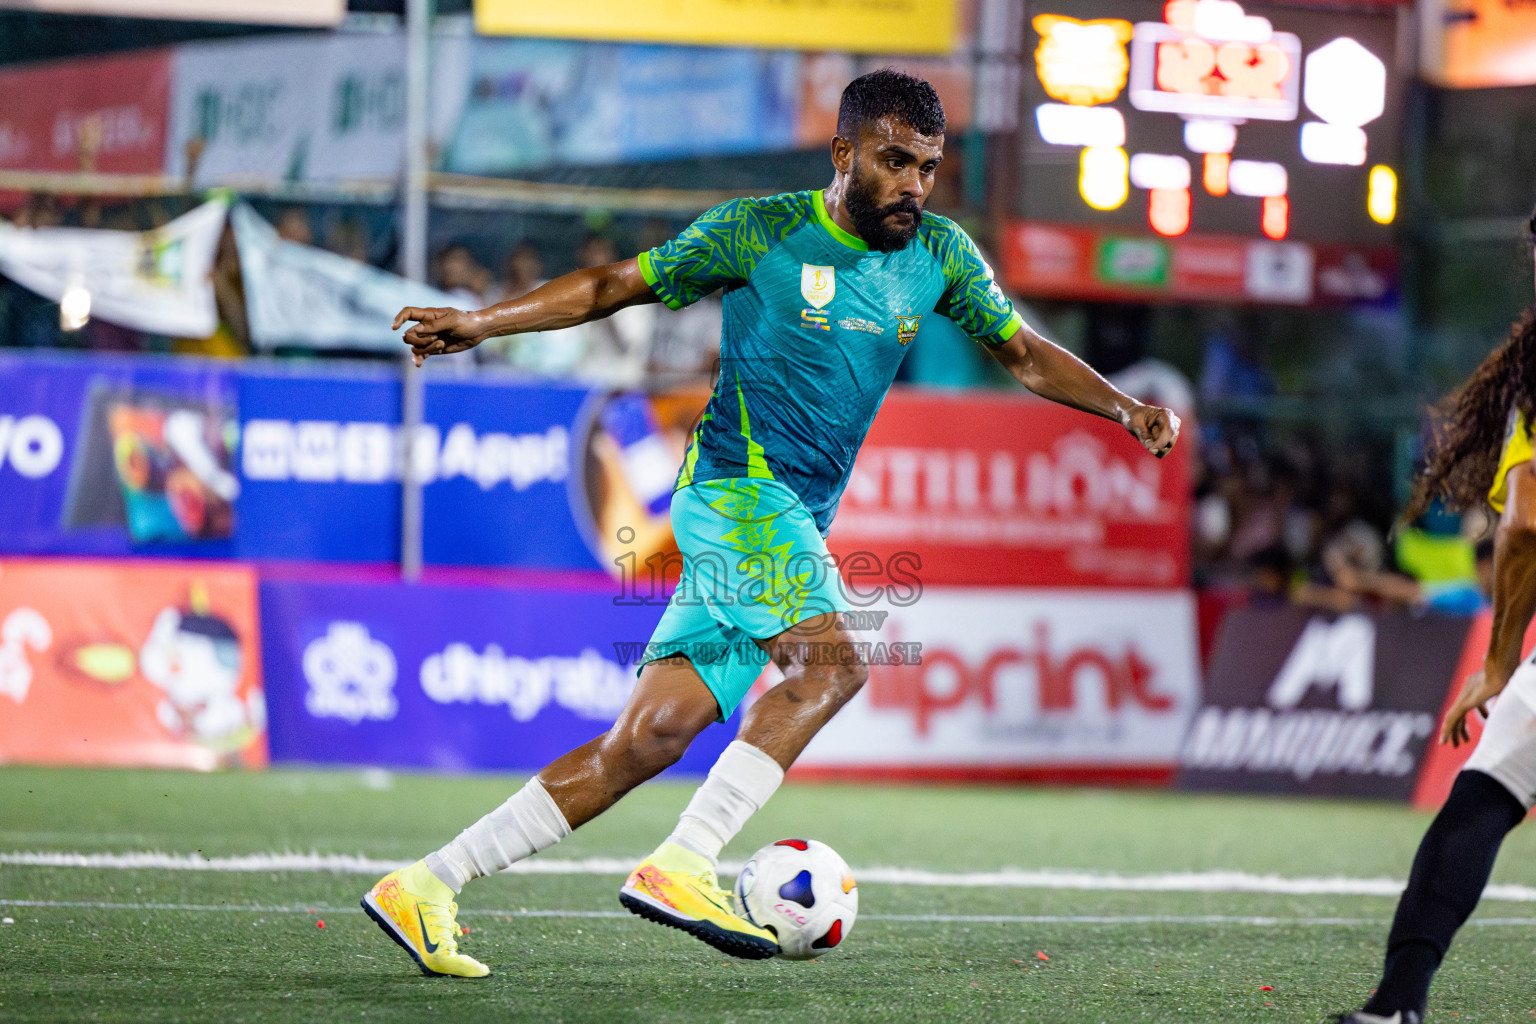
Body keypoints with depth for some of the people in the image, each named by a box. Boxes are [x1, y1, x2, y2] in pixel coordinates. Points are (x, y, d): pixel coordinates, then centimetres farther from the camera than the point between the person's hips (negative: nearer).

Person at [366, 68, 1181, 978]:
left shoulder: (939, 255, 9)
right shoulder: (761, 232, -5)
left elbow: (1024, 353, 20)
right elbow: (614, 286, 1)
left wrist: (1125, 407, 7)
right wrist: (482, 322, -8)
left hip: (797, 525, 6)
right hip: (735, 484, -6)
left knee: (648, 743, 0)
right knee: (833, 661, -29)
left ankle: (426, 887, 2)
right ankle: (681, 866, -33)